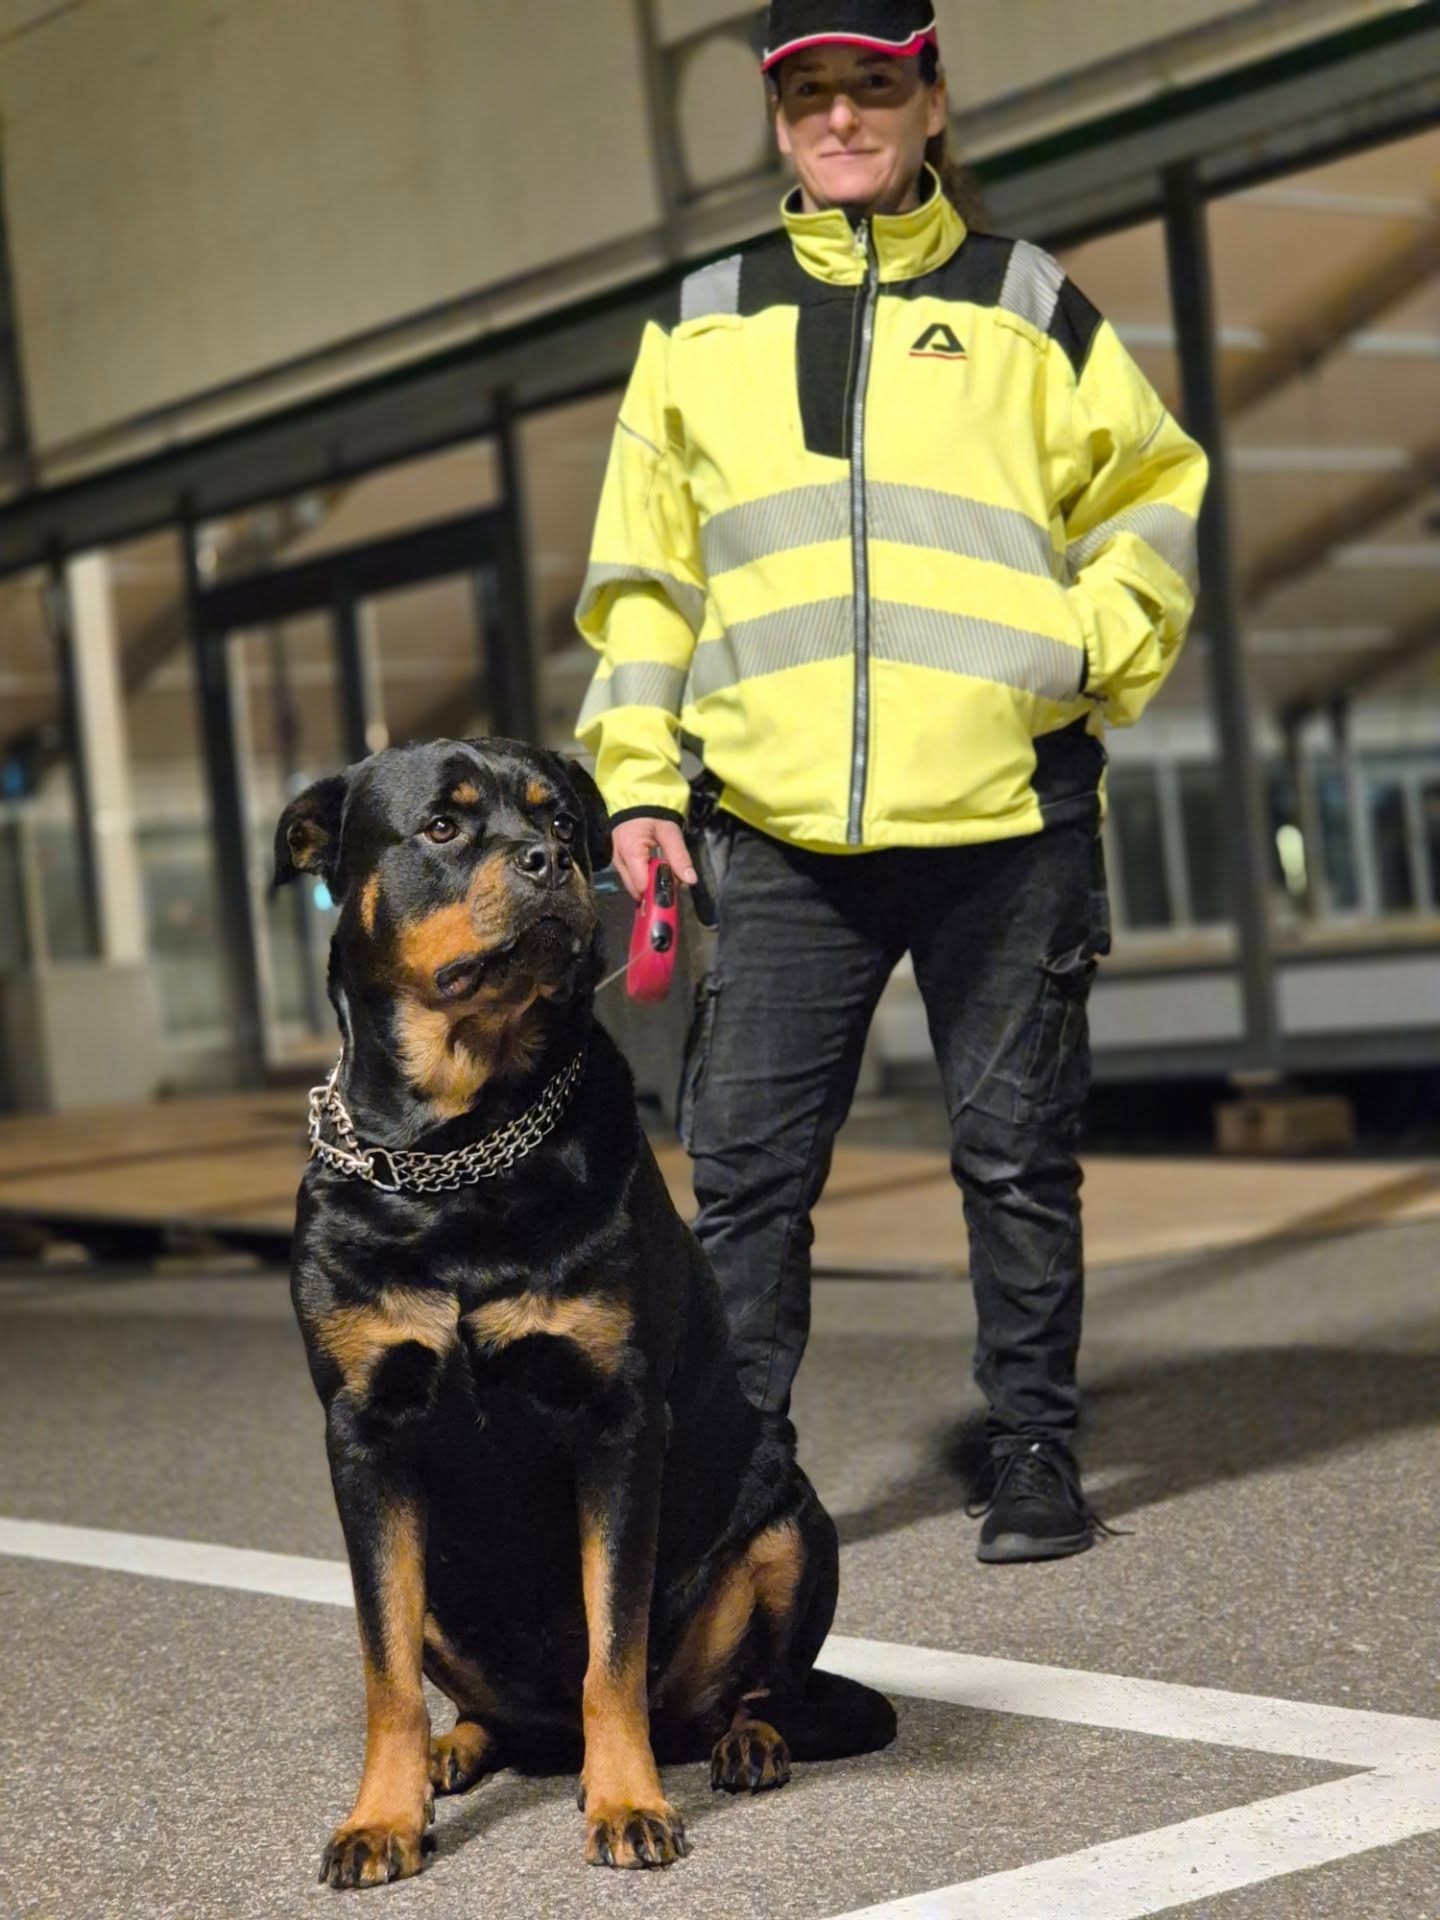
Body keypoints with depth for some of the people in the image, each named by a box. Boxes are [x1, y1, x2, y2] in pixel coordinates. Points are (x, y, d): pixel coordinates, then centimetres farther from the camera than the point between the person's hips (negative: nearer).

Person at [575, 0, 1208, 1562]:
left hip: (1006, 817, -1)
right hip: (783, 831, 1)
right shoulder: (704, 324, 14)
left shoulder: (1023, 304, 9)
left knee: (1016, 1154, 6)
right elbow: (646, 571, 15)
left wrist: (1088, 650, -4)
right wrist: (636, 778, 8)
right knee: (745, 1163, -1)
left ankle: (1032, 1451, 17)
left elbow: (1149, 501, 13)